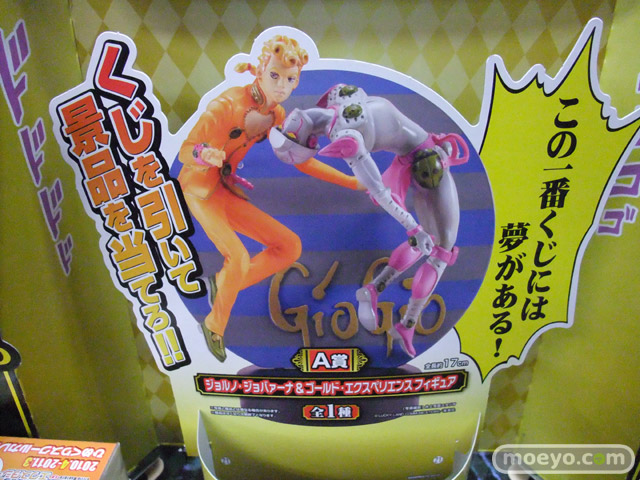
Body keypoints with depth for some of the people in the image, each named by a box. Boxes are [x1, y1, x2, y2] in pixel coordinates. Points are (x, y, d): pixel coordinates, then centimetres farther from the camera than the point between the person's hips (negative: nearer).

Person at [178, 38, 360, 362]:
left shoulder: (277, 116, -1)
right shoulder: (226, 106, -21)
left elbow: (303, 161, 4)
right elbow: (185, 152, -19)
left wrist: (355, 183, 2)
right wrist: (205, 155, -44)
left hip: (228, 191, 7)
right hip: (199, 190, -6)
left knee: (290, 247, 0)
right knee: (239, 259, -26)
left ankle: (222, 282, 11)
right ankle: (214, 326, 3)